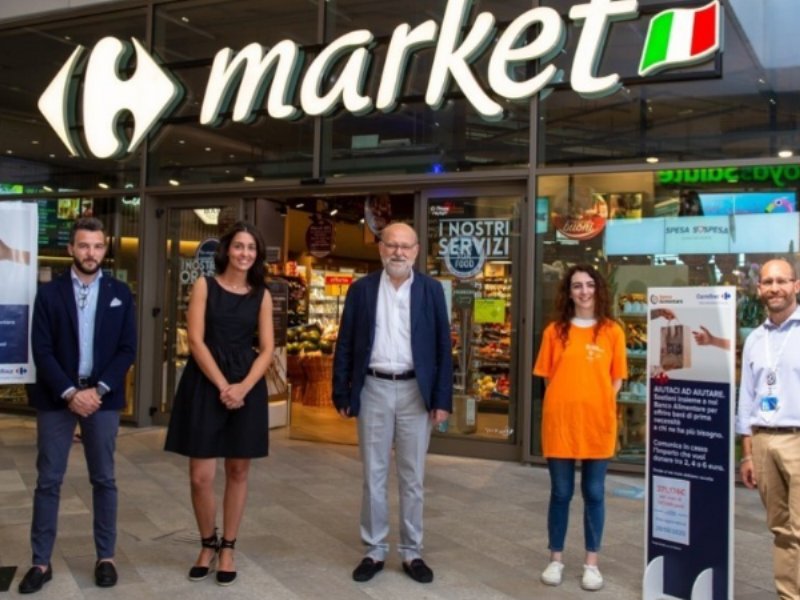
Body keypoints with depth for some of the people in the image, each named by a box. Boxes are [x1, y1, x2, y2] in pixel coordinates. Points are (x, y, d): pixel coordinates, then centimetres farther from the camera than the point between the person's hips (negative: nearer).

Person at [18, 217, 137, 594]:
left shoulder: (120, 293, 5)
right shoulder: (49, 293, 2)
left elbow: (127, 349, 0)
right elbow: (41, 350, -4)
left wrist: (99, 390, -11)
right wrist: (69, 393, -14)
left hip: (102, 397, 1)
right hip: (56, 397, 0)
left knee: (104, 479, 7)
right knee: (48, 480, 3)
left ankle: (105, 557, 17)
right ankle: (41, 562, 12)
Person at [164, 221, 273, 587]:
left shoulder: (262, 295, 7)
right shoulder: (205, 286, 1)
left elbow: (267, 349, 2)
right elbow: (196, 340, -6)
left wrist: (243, 387, -13)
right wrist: (222, 386, -14)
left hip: (247, 386, 2)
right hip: (205, 383, -2)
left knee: (237, 471, 8)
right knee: (200, 476, -3)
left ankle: (227, 548, 22)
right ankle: (207, 544, 21)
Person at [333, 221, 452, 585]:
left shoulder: (431, 290, 1)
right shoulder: (361, 289, 2)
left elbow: (443, 347, 1)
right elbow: (345, 345, 3)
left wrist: (442, 399, -5)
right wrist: (342, 395, -1)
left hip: (415, 391, 0)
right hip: (373, 390, 1)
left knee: (412, 478, 8)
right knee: (373, 476, 8)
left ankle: (411, 553, 21)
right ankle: (374, 551, 21)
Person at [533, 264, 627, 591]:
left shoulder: (612, 331, 2)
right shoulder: (555, 331, 3)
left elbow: (616, 380, 5)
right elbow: (548, 377, 6)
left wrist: (600, 407, -6)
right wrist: (564, 404, -5)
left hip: (598, 423, 0)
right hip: (560, 421, 0)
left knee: (594, 493, 9)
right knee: (561, 493, 9)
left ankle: (591, 563, 21)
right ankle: (556, 559, 22)